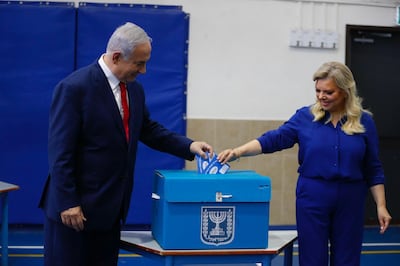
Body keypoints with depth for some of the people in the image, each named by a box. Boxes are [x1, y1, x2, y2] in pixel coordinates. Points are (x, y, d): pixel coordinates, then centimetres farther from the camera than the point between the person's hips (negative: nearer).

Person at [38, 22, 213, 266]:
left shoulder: (134, 89, 6)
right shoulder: (74, 88, -17)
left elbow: (149, 129, 18)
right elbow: (60, 152, -17)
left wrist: (189, 146, 3)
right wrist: (68, 203, -19)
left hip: (109, 206, 7)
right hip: (75, 207, -7)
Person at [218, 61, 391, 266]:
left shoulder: (364, 122, 2)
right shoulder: (305, 117, 0)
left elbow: (373, 169, 5)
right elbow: (274, 139, -8)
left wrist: (381, 206, 1)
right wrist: (238, 151, -21)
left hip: (350, 201, 1)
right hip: (312, 198, -1)